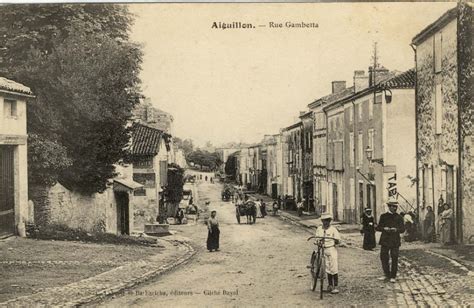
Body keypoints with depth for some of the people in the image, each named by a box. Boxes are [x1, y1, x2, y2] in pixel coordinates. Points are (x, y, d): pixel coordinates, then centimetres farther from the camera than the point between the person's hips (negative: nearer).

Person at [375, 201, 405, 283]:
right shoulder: (383, 216, 8)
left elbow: (402, 229, 3)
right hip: (385, 240, 1)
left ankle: (393, 276, 9)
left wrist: (396, 229, -17)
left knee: (394, 259, -1)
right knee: (384, 258, 5)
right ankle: (387, 275, 21)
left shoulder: (399, 217, 6)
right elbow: (378, 227, 7)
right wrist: (384, 228, -13)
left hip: (395, 241, -1)